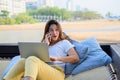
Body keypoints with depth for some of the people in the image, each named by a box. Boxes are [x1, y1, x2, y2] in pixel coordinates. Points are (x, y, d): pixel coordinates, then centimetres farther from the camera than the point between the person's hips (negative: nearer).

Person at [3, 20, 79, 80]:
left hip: (57, 73, -4)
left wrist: (56, 58, -9)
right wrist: (45, 44, 9)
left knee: (32, 59, -31)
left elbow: (76, 58, 2)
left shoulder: (64, 42, 19)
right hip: (43, 72, 4)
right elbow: (39, 57, 13)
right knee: (23, 60, -25)